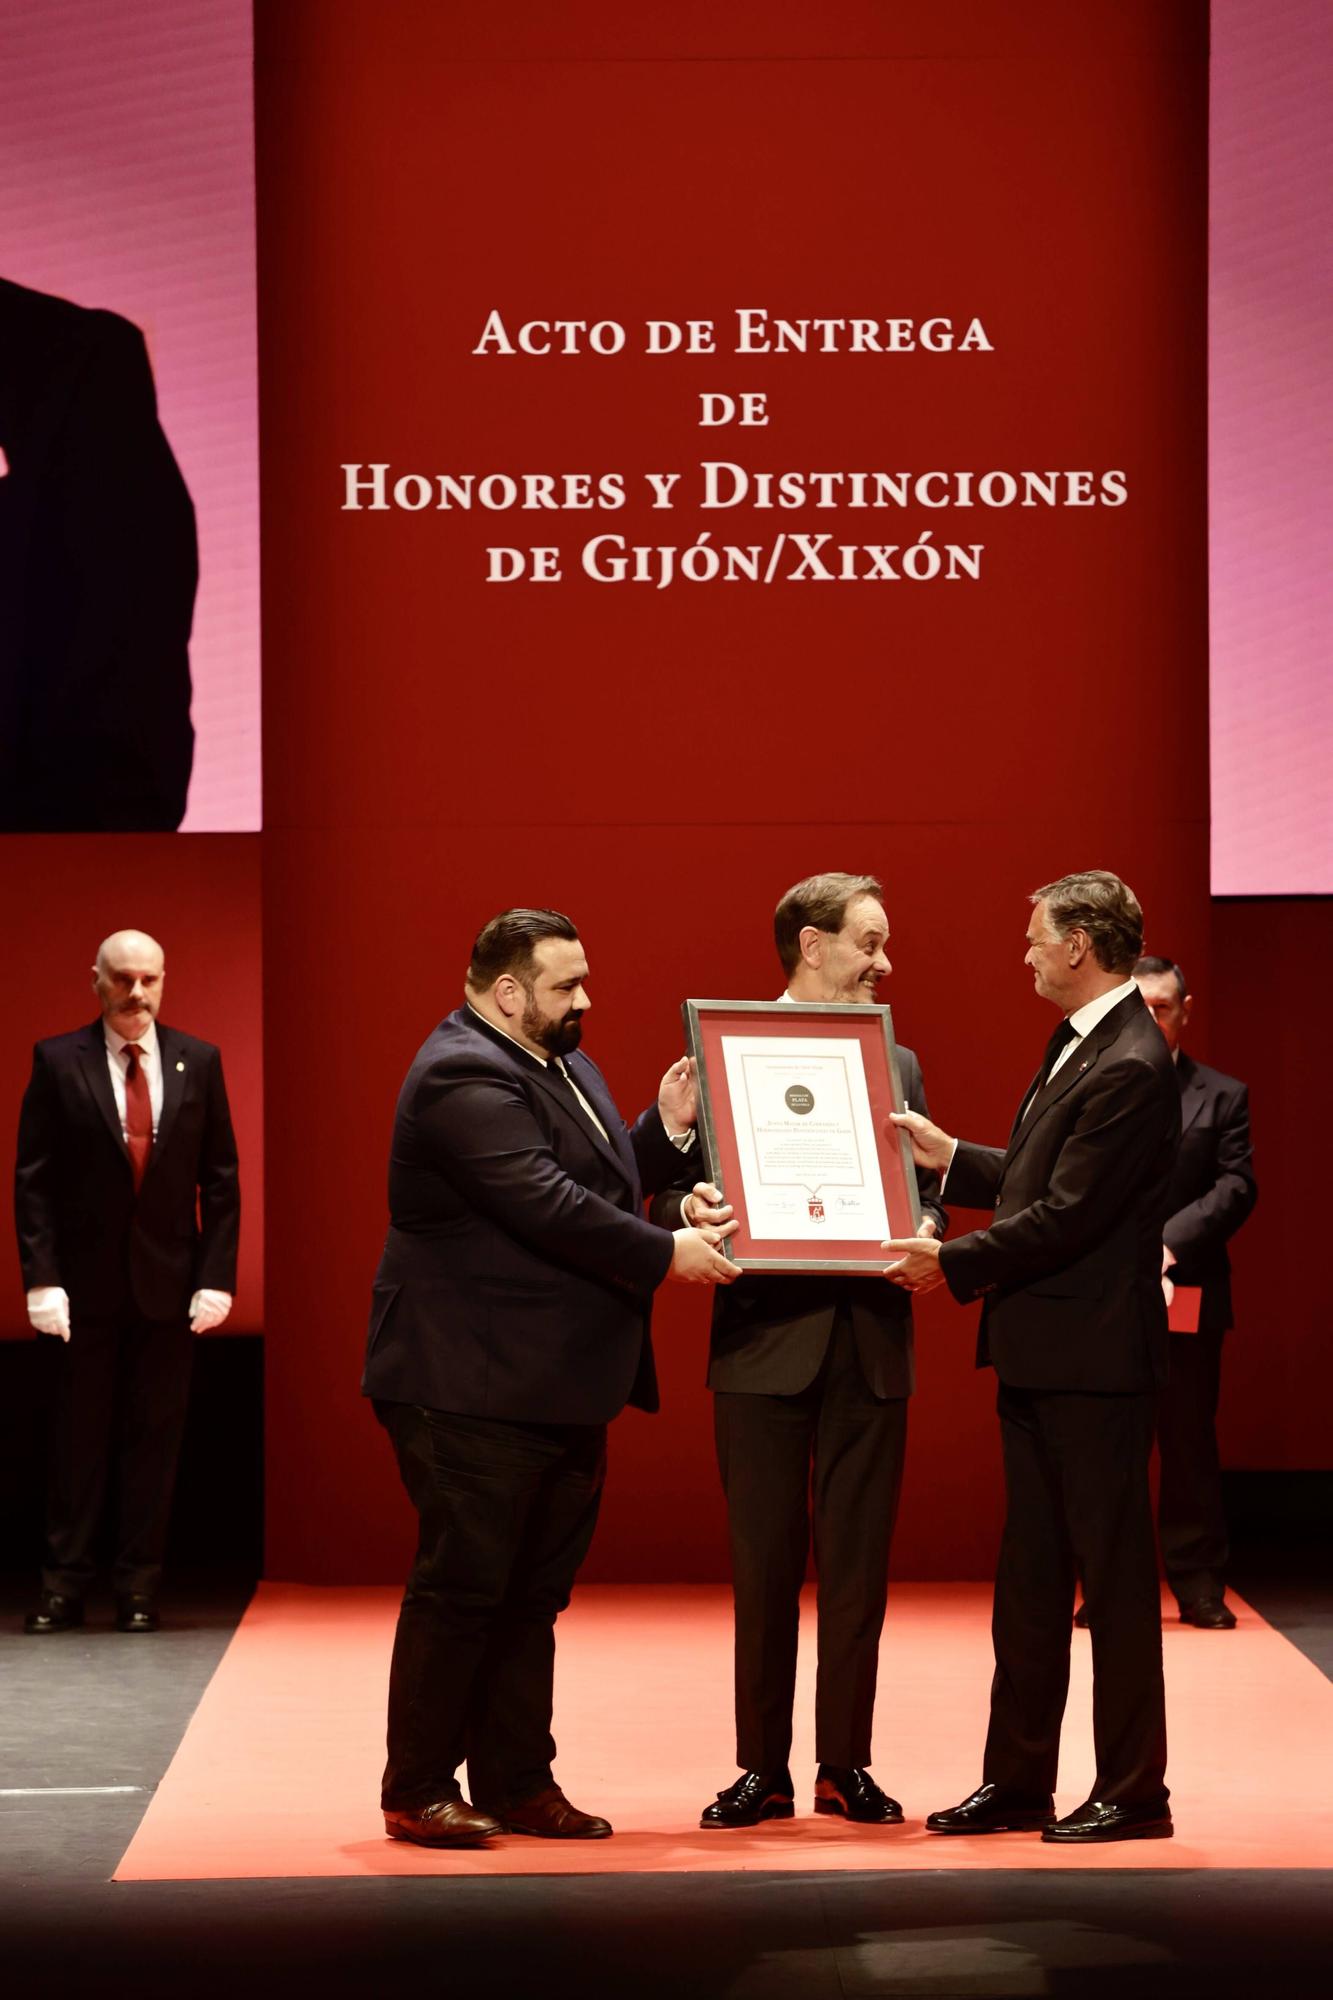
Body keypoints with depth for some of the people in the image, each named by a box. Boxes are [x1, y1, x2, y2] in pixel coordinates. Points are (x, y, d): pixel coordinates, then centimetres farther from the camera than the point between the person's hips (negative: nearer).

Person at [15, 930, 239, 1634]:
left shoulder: (198, 1061, 4)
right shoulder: (58, 1062, -1)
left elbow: (220, 1178, 5)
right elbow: (33, 1179, -2)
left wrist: (216, 1277, -2)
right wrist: (41, 1278, -10)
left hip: (168, 1283, 2)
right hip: (84, 1284, -1)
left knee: (154, 1435, 5)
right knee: (78, 1435, 4)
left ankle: (138, 1584, 13)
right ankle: (64, 1583, 11)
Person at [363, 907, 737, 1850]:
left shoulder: (562, 1066, 16)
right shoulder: (464, 1079, -17)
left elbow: (604, 1178, 21)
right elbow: (549, 1206, -24)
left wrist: (665, 1131, 5)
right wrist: (667, 1254, -19)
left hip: (561, 1392, 10)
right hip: (475, 1389, -10)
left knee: (533, 1594, 13)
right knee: (460, 1588, -3)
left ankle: (518, 1782, 20)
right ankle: (419, 1792, 7)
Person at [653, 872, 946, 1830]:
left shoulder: (898, 1065, 13)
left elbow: (928, 1195, 11)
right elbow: (677, 1196, 0)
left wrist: (927, 1234, -11)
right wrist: (691, 1212, -22)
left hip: (870, 1346, 3)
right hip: (765, 1343, -3)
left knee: (858, 1568, 5)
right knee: (763, 1568, 3)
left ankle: (845, 1766, 15)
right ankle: (763, 1768, 12)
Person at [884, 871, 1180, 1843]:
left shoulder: (1131, 1068, -19)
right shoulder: (1078, 1045, 13)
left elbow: (1067, 1214, -21)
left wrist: (954, 1265, -14)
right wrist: (950, 1157, 16)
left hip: (1094, 1361, -10)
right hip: (1040, 1359, 10)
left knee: (1114, 1575, 0)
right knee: (1029, 1578, 14)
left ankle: (1134, 1794, 8)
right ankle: (1018, 1782, 22)